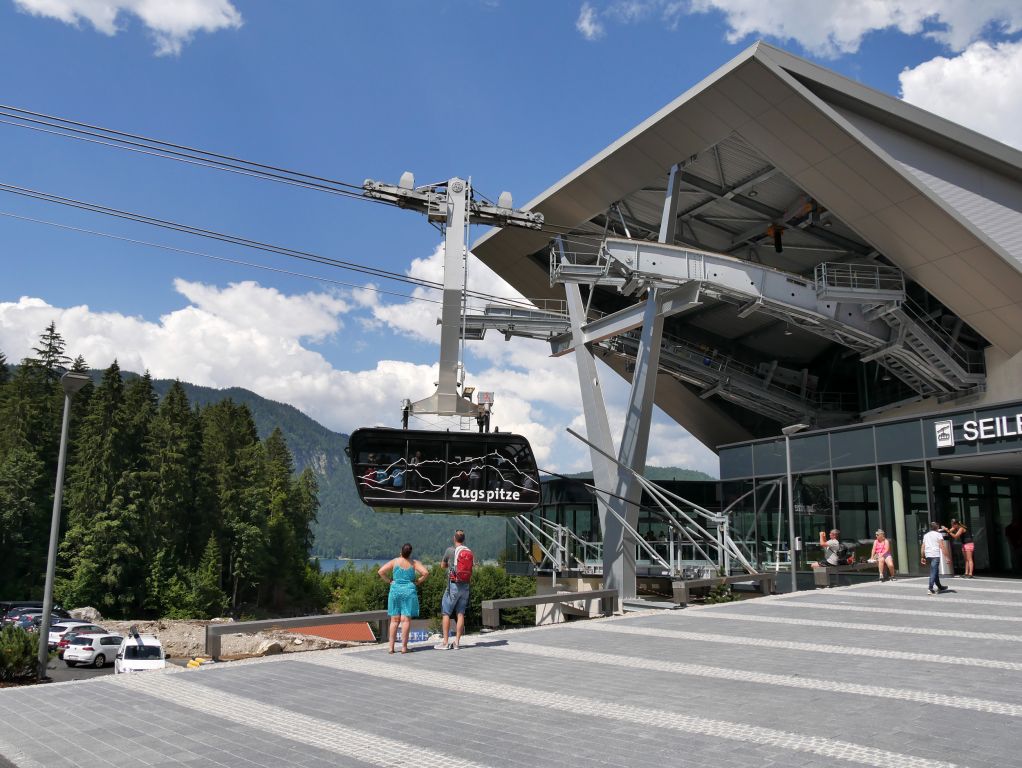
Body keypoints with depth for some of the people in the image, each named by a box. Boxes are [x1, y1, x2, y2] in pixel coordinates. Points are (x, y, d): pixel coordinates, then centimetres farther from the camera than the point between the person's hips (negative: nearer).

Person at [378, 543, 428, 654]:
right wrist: (417, 582, 1)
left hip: (395, 591, 1)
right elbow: (425, 572, -9)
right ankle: (404, 647, -1)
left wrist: (389, 581, 4)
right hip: (409, 591, -1)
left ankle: (391, 647, 6)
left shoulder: (394, 561, 1)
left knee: (394, 620, 7)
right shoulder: (414, 563, 1)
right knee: (406, 620, 0)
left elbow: (381, 571, -6)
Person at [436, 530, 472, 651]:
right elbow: (470, 570, 13)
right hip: (465, 586, 5)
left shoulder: (450, 550, -7)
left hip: (453, 585, -5)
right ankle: (457, 642, 8)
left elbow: (442, 566, 8)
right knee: (460, 614, 7)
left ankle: (445, 642, 0)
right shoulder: (469, 552, 6)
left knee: (446, 613, 2)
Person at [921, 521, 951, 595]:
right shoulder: (938, 534, 2)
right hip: (935, 555, -6)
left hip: (928, 555, 6)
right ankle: (930, 588, -17)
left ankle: (939, 587, 30)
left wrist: (922, 557, 16)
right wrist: (946, 555, -8)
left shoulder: (926, 535, 19)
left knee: (935, 571, 20)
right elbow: (942, 546, -8)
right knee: (934, 572, -9)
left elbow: (922, 547, 14)